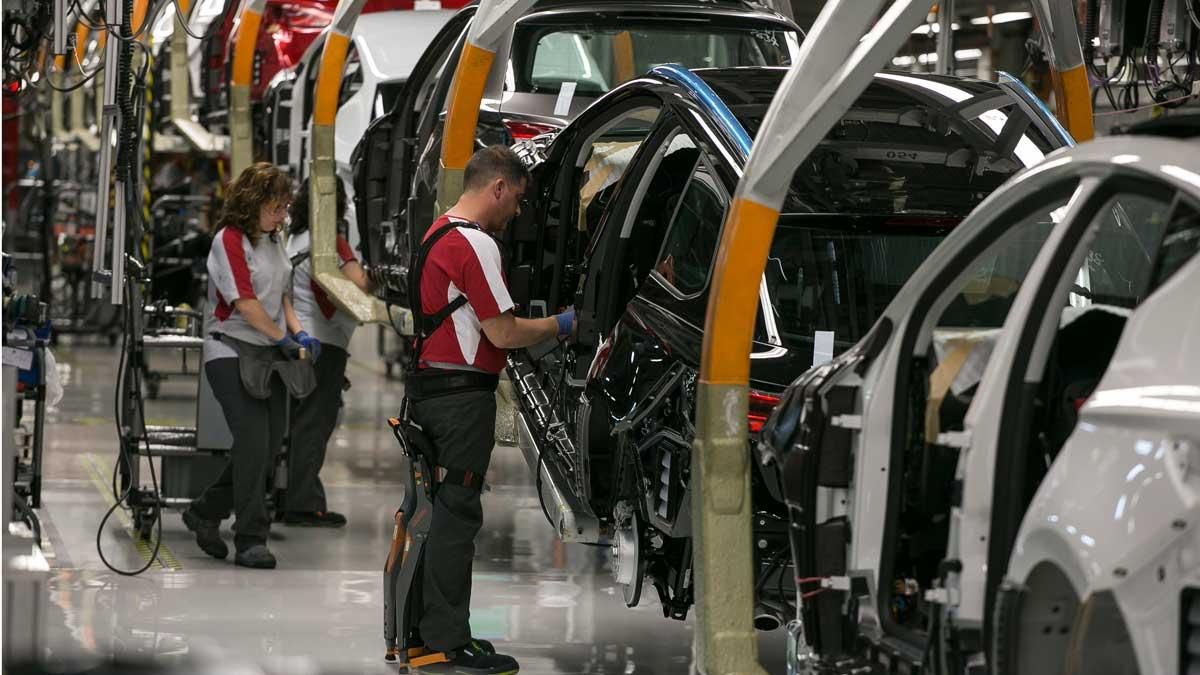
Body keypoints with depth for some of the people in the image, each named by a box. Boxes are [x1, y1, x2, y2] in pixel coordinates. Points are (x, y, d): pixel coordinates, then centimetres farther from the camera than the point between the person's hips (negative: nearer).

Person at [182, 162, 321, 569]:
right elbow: (245, 302, -15)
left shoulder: (272, 240, 15)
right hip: (232, 352, -8)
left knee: (270, 445, 6)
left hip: (269, 356, 8)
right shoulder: (229, 240, -10)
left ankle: (205, 514, 23)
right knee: (253, 443, -14)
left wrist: (298, 332, 6)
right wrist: (282, 338, -10)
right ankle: (250, 539, -9)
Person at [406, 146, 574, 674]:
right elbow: (503, 333, -17)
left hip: (427, 387, 10)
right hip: (462, 393, -10)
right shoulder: (475, 244, -16)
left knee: (438, 511, 15)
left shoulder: (437, 234, 16)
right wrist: (558, 326, -3)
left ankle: (428, 631, 20)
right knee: (456, 514, -7)